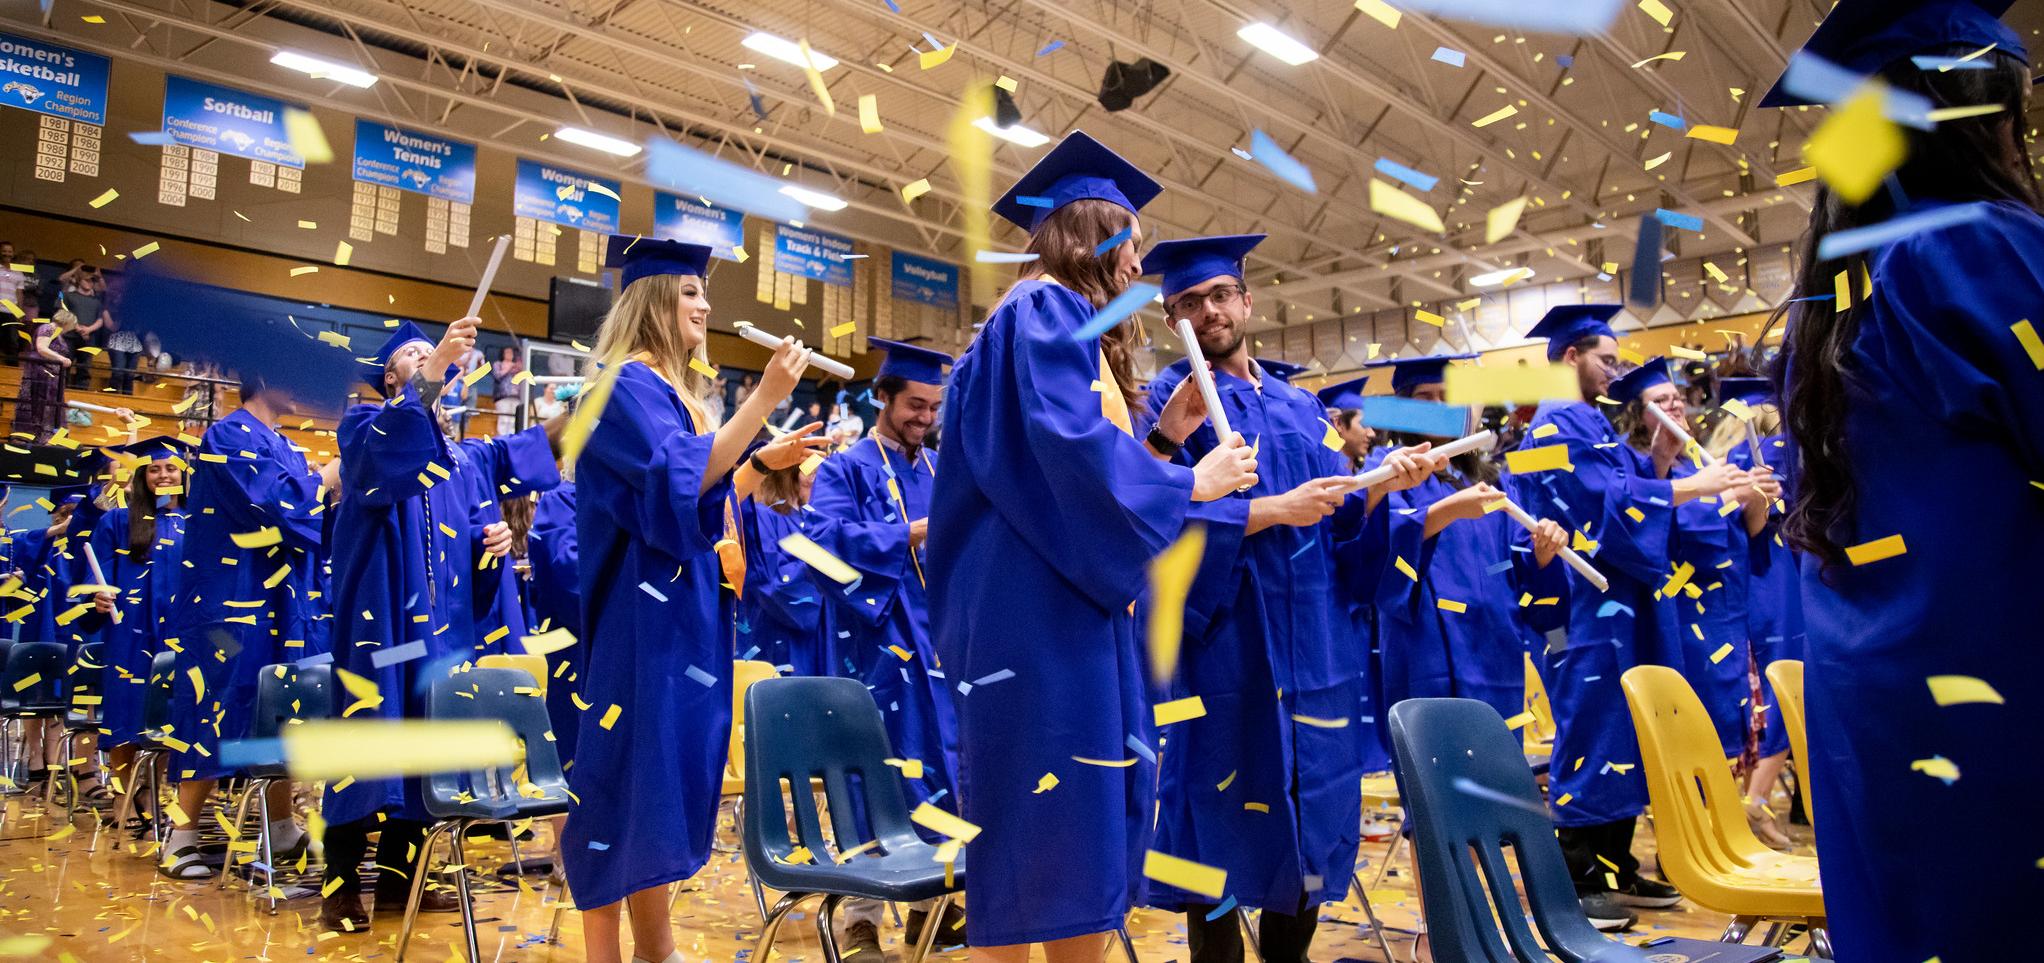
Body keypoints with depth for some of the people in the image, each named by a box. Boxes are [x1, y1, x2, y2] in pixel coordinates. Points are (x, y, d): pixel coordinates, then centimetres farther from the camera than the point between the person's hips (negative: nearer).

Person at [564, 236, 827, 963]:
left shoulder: (672, 391, 18)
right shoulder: (627, 384, -10)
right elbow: (683, 480, -24)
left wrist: (765, 461, 13)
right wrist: (764, 397, -25)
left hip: (679, 611, 10)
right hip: (643, 615, -9)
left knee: (667, 768, 11)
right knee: (633, 766, -5)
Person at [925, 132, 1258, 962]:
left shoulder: (1069, 323, 23)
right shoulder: (1045, 309, -7)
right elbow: (1069, 446, -22)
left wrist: (1163, 433, 12)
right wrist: (1189, 483, -12)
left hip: (1069, 605, 11)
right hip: (1037, 610, -11)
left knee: (1089, 815, 11)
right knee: (1044, 818, -7)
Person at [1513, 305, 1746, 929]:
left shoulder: (1591, 422, 19)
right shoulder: (1557, 426, -11)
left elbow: (1625, 490, 21)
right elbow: (1606, 502, -19)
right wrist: (1692, 486, -16)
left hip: (1618, 604, 10)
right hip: (1588, 606, -10)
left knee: (1625, 730, 12)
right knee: (1593, 730, -6)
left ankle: (1616, 865, 21)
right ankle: (1578, 879, 2)